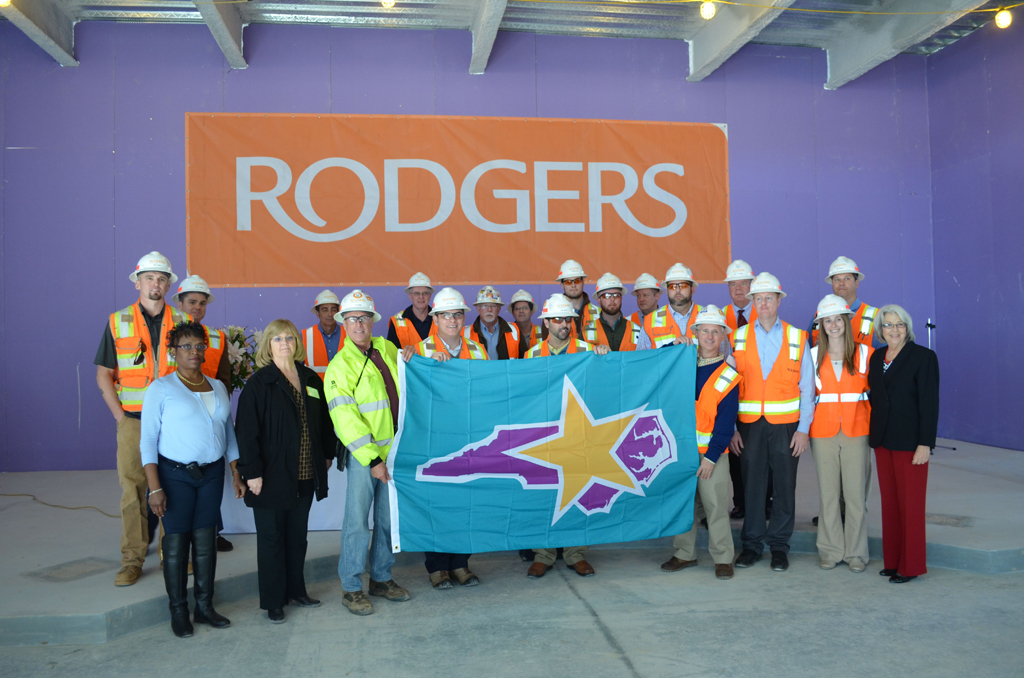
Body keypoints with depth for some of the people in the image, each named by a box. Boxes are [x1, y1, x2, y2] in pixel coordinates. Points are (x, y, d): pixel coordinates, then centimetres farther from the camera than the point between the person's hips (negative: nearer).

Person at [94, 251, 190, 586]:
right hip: (133, 421, -1)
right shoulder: (118, 322, 4)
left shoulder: (183, 322, 6)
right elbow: (104, 376, 5)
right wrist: (120, 416, -4)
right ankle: (132, 560, 8)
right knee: (132, 490, -1)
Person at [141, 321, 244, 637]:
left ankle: (205, 606, 19)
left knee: (206, 541, 7)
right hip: (175, 474, -4)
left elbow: (229, 433, 15)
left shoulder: (217, 387, 10)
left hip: (212, 473, 4)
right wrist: (154, 487, -13)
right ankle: (178, 612, 15)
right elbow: (147, 440, -7)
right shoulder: (161, 388, -5)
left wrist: (236, 474, 11)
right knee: (176, 543, 1)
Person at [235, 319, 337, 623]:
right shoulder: (258, 384, -7)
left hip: (306, 476, 5)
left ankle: (296, 590, 30)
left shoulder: (311, 380, 8)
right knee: (271, 538, 5)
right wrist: (252, 472, -16)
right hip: (272, 476, -5)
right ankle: (273, 602, 16)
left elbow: (324, 421, 16)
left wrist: (327, 454, 12)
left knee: (298, 535, 15)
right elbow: (246, 430, -11)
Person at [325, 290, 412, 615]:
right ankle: (351, 588, 14)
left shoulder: (388, 350, 9)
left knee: (389, 519, 13)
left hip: (395, 451, 5)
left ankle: (381, 578, 28)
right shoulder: (340, 365, -7)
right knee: (357, 522, 0)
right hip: (363, 456, -5)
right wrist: (372, 459, -18)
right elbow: (344, 418, -13)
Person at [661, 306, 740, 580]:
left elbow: (725, 422, -6)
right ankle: (684, 553, 21)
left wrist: (711, 456, -12)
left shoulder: (728, 376, -2)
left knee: (715, 504, -1)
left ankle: (723, 558, 12)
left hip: (711, 451, -3)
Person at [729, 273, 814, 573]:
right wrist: (730, 428, -3)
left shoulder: (797, 338, 4)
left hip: (786, 424, 0)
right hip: (749, 425, 0)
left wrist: (803, 428, -4)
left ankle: (779, 546, 19)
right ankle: (751, 544, 18)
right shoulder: (738, 338, 5)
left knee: (784, 486, 5)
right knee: (751, 484, 4)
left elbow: (807, 386, 4)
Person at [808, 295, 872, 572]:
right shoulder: (813, 356, 6)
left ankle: (856, 552, 14)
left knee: (856, 493, 1)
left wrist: (873, 423, 1)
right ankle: (830, 550, 16)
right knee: (827, 492, 5)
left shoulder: (865, 353, 3)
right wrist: (805, 427, 3)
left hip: (855, 431, -1)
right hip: (823, 432, 1)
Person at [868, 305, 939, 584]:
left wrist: (925, 444, -15)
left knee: (910, 503, 1)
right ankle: (892, 560, 20)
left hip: (910, 441, -6)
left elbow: (929, 403, -10)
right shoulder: (877, 357, 11)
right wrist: (874, 436, 8)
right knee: (889, 501, 10)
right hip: (882, 440, 6)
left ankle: (911, 566, 11)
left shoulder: (923, 356, -7)